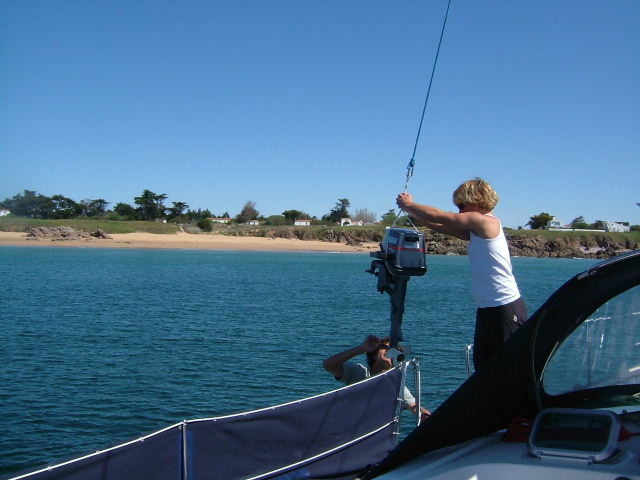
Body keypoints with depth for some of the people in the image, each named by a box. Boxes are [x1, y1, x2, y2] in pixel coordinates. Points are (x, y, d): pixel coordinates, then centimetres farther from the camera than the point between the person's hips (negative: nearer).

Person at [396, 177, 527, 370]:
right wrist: (411, 209, 17)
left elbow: (438, 217, -8)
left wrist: (409, 204, 5)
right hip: (487, 310, 10)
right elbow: (441, 226, 19)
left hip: (506, 309, -10)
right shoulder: (476, 230, 14)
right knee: (483, 368, 13)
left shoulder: (486, 221, -11)